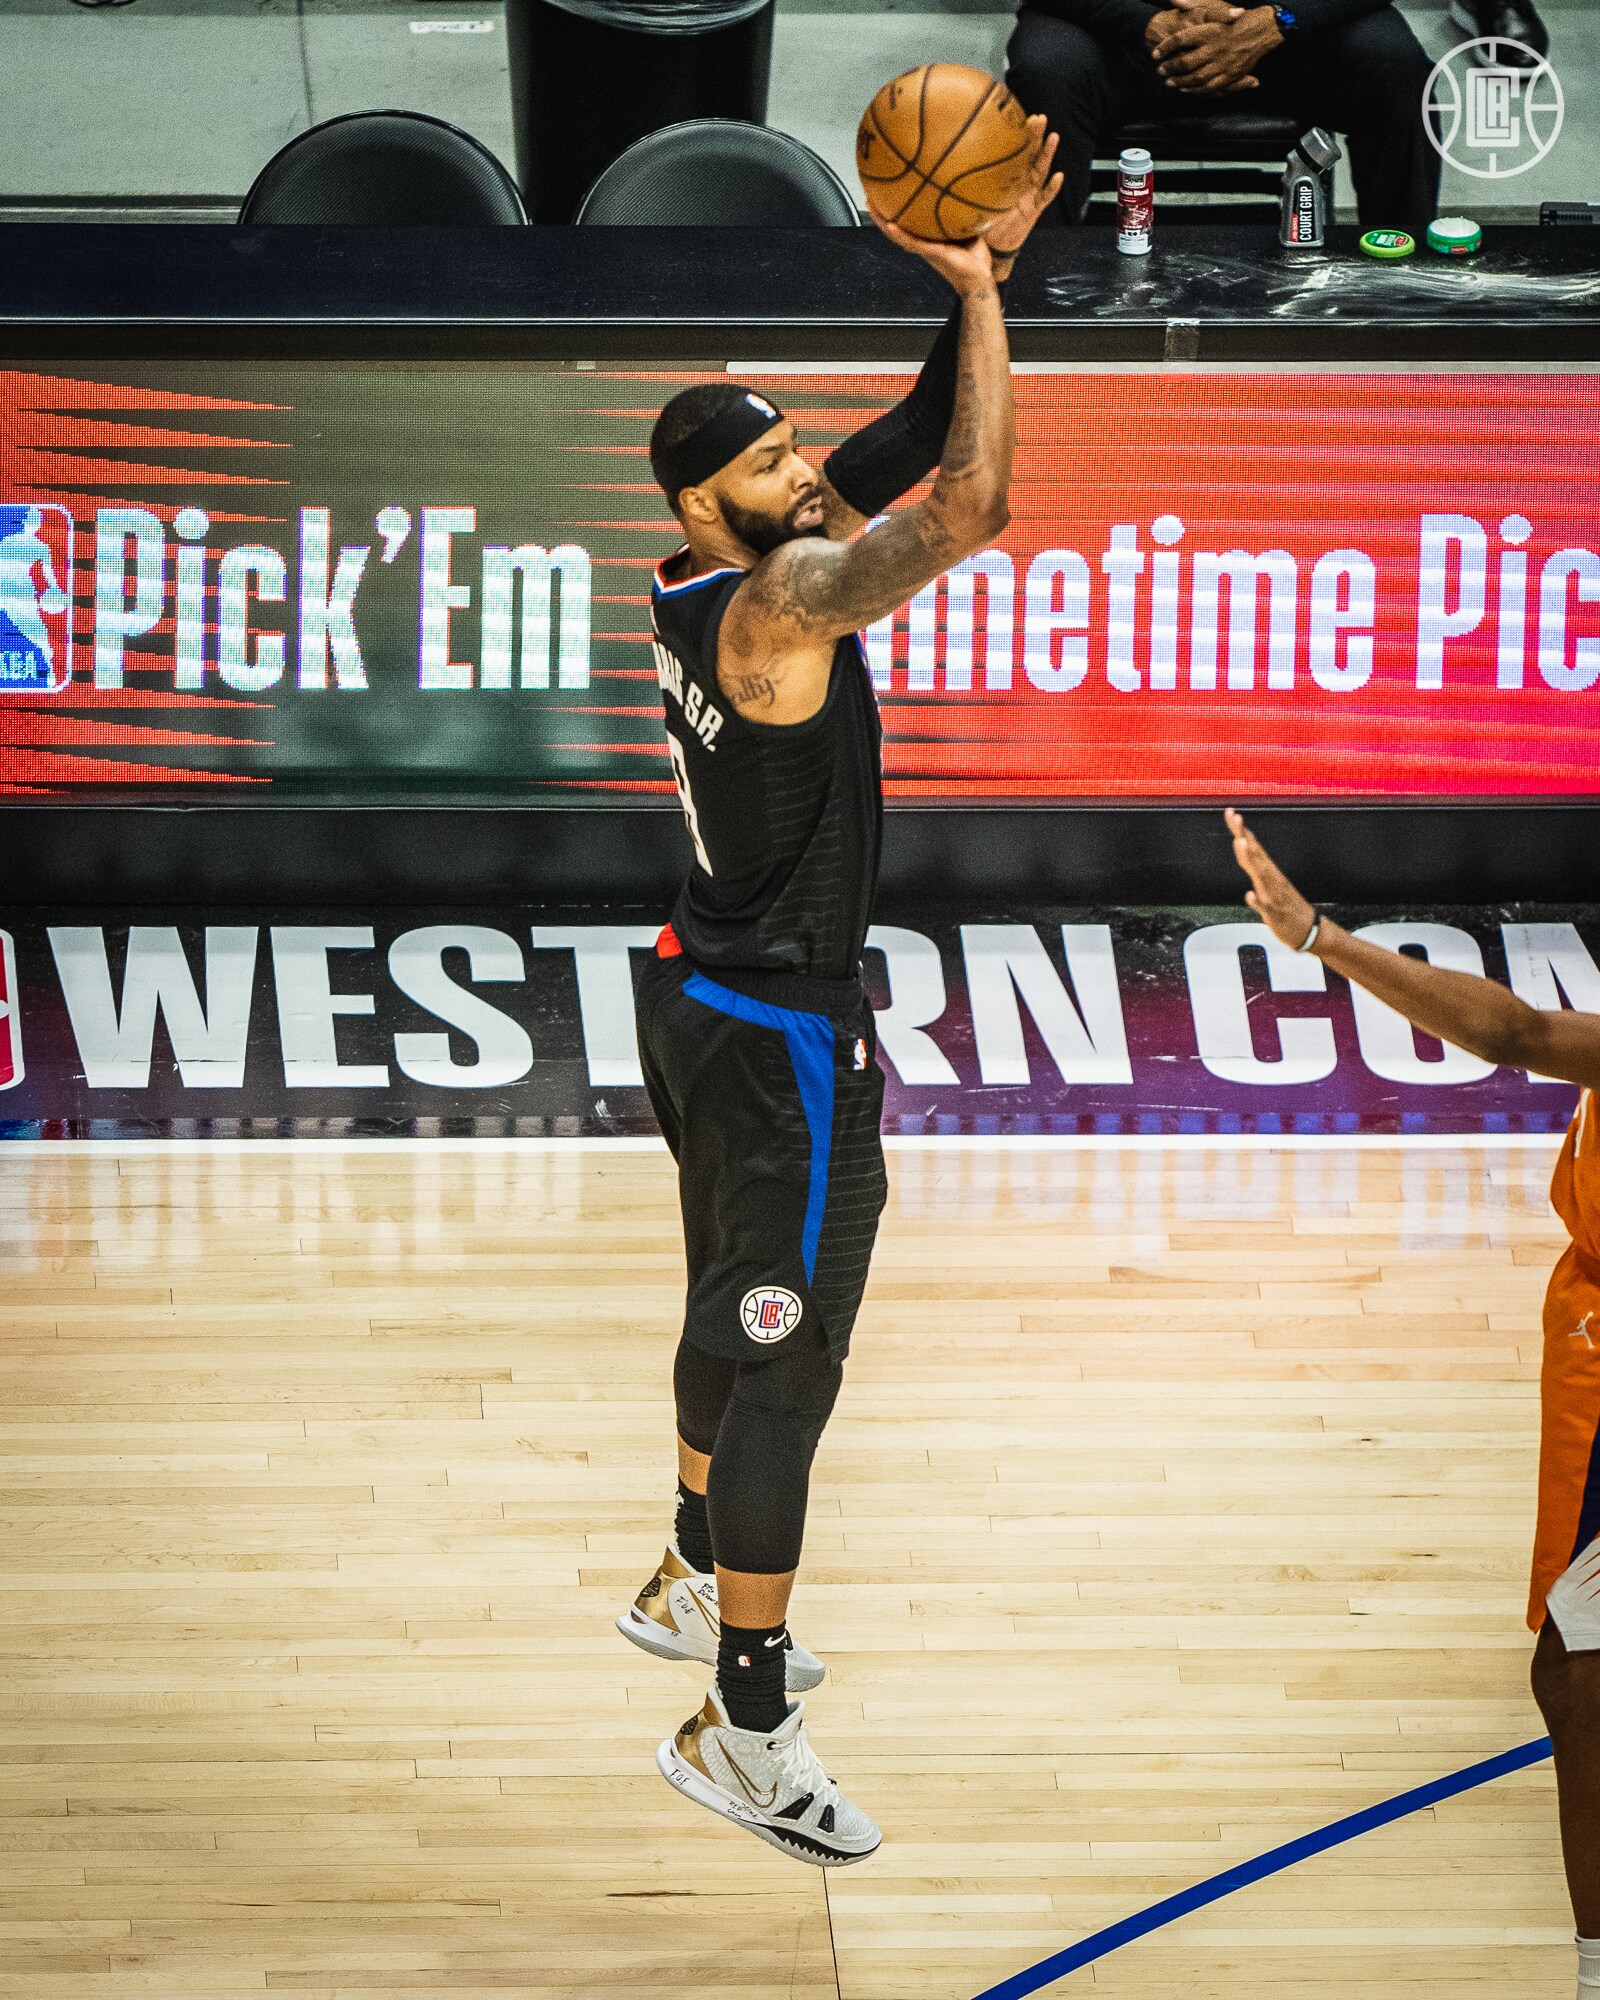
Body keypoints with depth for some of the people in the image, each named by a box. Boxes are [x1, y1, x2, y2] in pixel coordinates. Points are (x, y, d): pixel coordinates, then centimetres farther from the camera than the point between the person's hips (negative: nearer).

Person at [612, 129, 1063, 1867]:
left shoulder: (702, 587, 3)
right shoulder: (780, 598, -23)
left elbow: (918, 447, 7)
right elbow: (976, 502, -34)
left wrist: (983, 278, -4)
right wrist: (978, 291, -25)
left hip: (705, 1001, 10)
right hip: (781, 1038, -10)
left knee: (731, 1316, 26)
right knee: (786, 1363, -5)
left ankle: (694, 1584, 44)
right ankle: (740, 1733, -1)